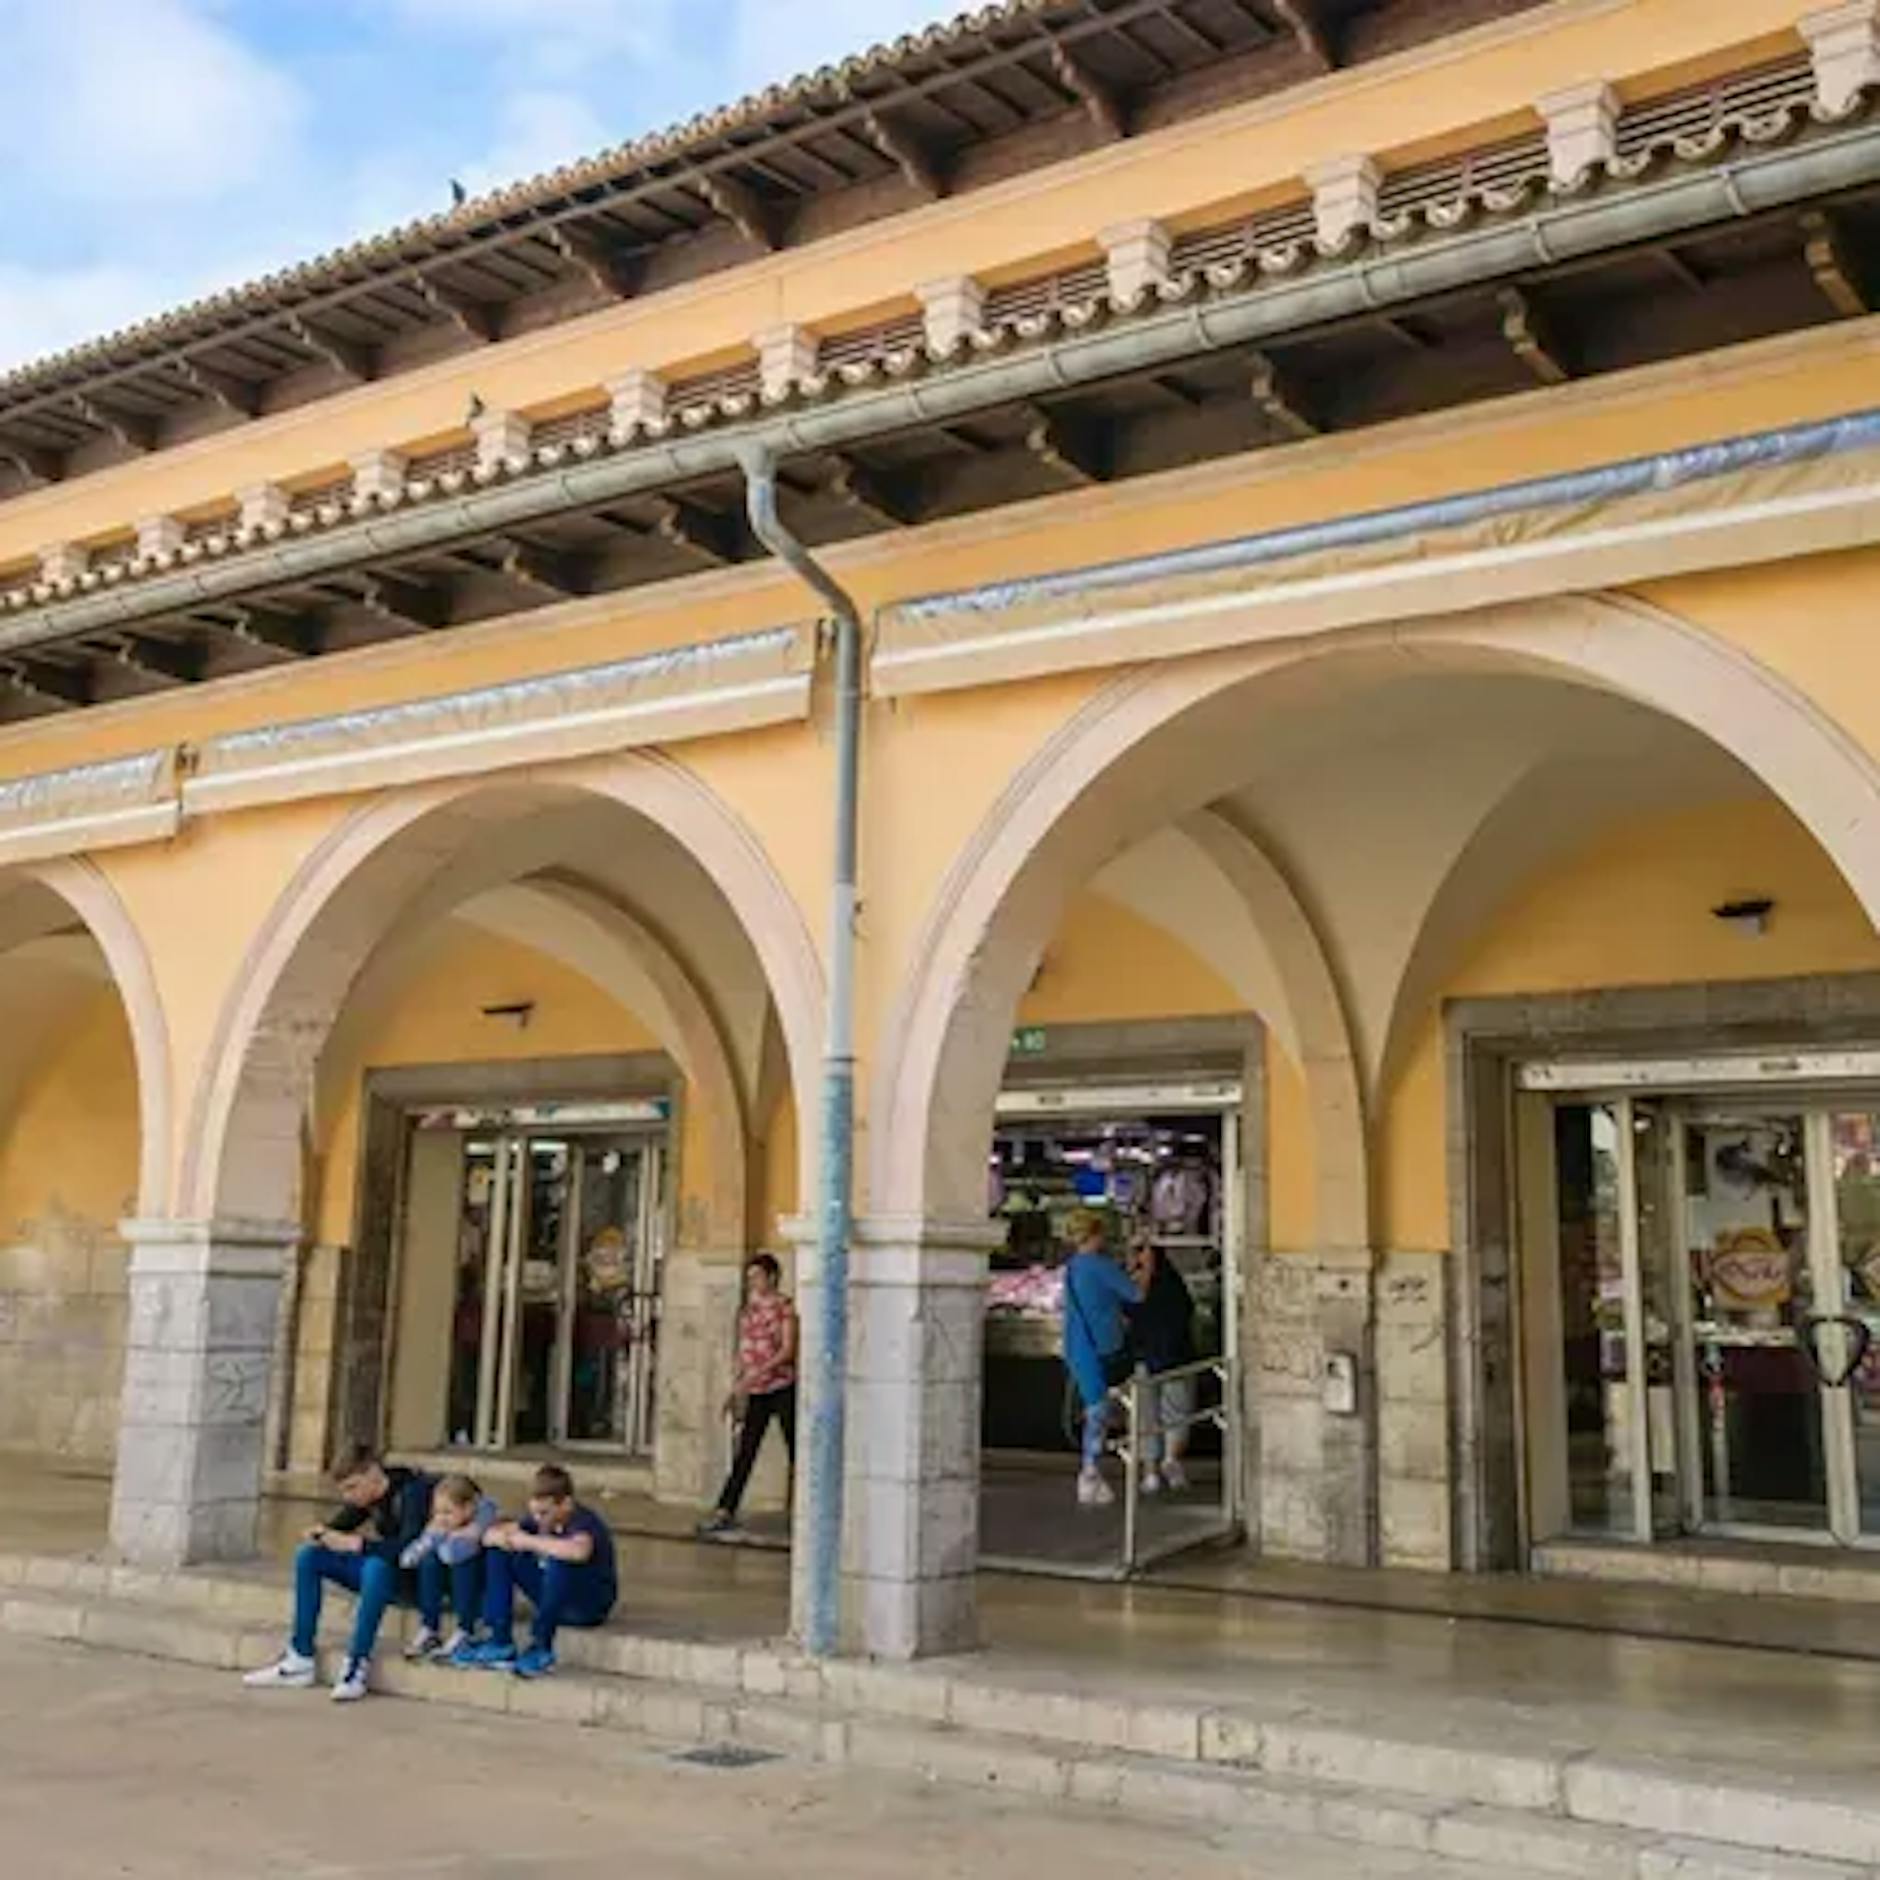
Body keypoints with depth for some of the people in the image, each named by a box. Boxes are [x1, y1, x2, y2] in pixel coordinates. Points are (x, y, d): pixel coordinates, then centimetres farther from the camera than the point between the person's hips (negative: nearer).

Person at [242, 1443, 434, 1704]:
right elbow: (340, 1526, 15)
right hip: (379, 1572, 9)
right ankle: (300, 1660, -2)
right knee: (309, 1555, -1)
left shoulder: (413, 1491, -21)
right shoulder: (366, 1497, 2)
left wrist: (357, 1544, -31)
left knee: (376, 1565, -39)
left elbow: (408, 1546, -33)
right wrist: (323, 1532, -9)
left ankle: (357, 1665, -30)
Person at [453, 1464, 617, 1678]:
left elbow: (578, 1552, -50)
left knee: (558, 1562, -37)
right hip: (555, 1598, 8)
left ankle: (541, 1650, -26)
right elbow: (489, 1534, 3)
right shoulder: (539, 1520, -3)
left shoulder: (584, 1522, -25)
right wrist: (499, 1537, -24)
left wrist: (529, 1541, -37)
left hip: (592, 1606, -8)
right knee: (497, 1553, -2)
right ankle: (500, 1643, -7)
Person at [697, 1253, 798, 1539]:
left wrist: (758, 1372, -23)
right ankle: (724, 1512, 2)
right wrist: (736, 1390, 14)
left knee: (796, 1451, 0)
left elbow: (787, 1350, -14)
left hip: (782, 1387, -6)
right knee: (744, 1453, 3)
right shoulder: (749, 1308, 12)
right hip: (756, 1392, 6)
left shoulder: (784, 1306, -7)